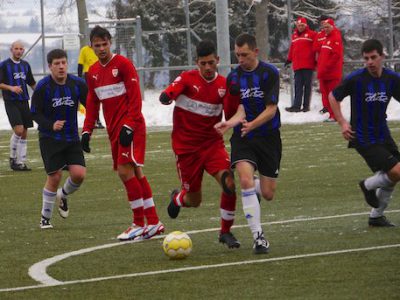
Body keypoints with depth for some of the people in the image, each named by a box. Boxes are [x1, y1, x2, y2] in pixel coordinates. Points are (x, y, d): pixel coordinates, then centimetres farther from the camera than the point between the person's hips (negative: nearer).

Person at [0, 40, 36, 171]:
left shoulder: (25, 65, 13)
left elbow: (32, 83, 23)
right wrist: (11, 88, -21)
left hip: (24, 101, 5)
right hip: (11, 102, -5)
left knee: (24, 134, 3)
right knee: (18, 130, -17)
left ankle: (21, 162, 8)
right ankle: (12, 158, 0)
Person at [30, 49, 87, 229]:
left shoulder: (78, 84, -4)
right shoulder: (43, 87, -11)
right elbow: (35, 113, -6)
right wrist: (51, 125, -22)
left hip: (72, 138, 3)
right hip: (49, 138, -3)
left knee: (79, 174, -10)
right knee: (54, 177, -6)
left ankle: (63, 196, 24)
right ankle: (45, 217, 13)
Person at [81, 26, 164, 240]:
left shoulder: (123, 64, -7)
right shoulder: (93, 72, 14)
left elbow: (135, 98, -11)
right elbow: (92, 104, 19)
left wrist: (128, 126, -18)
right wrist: (87, 130, 10)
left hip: (131, 126, -7)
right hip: (114, 129, 7)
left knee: (125, 170, -15)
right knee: (135, 173, 7)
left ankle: (140, 224, -10)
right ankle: (153, 223, 11)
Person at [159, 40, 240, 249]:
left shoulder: (224, 85, -1)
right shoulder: (187, 79, -8)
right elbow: (166, 95, -26)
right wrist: (167, 97, -48)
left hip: (212, 143, 2)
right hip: (186, 147, -2)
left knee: (230, 184, -22)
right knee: (194, 200, 5)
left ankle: (226, 232, -2)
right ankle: (178, 198, 44)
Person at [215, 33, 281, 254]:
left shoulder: (270, 73, -7)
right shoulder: (234, 77, 2)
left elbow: (271, 109, -12)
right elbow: (241, 111, -4)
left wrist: (252, 125, -29)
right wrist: (229, 123, -26)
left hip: (268, 136, -1)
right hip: (243, 138, 1)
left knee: (268, 194, 1)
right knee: (246, 180, -23)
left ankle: (253, 186, 41)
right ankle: (258, 236, -19)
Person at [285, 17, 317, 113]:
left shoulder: (312, 34, -1)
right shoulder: (294, 36, 14)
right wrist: (289, 59, 20)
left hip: (308, 65, -4)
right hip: (297, 65, 4)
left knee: (307, 86, 2)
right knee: (298, 86, 0)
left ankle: (306, 105, 6)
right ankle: (296, 106, -5)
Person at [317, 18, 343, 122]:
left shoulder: (336, 38, -11)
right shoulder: (326, 38, 18)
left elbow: (336, 55, -19)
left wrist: (326, 67, -18)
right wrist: (320, 68, 15)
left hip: (333, 72, -9)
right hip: (324, 73, 9)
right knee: (325, 94, 10)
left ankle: (335, 116, -3)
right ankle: (331, 114, 15)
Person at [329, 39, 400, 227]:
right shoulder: (355, 79, -14)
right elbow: (333, 97, 1)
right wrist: (342, 123, -8)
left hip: (383, 136, 6)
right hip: (364, 139, -6)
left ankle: (376, 216, 30)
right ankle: (369, 185, 11)